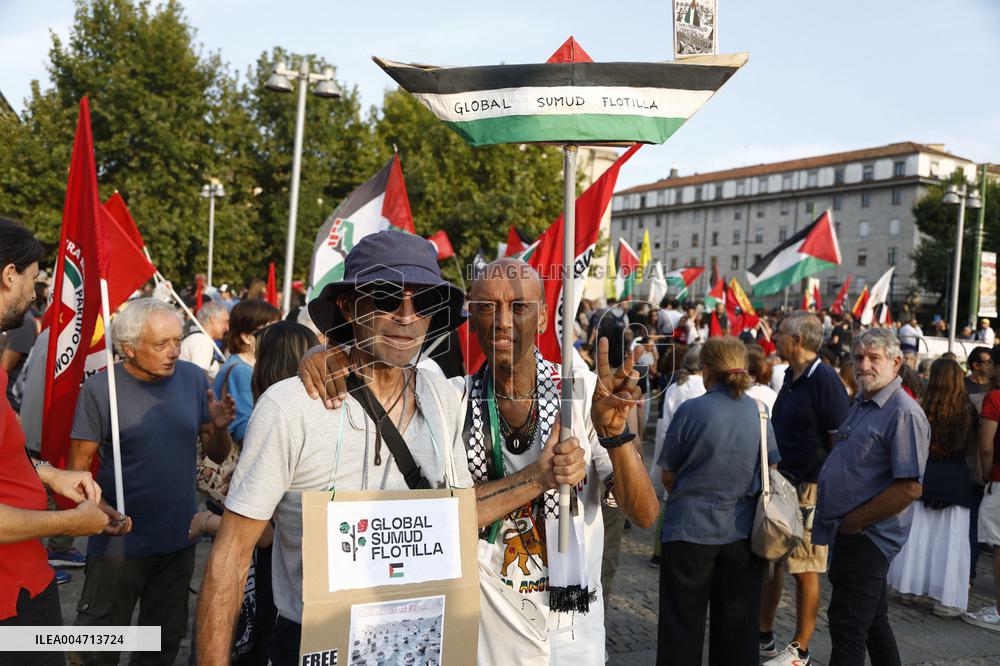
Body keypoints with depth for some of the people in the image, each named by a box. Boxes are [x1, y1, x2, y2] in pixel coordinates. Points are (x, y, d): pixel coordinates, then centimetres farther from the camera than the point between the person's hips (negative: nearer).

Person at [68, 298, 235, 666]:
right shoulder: (99, 389, -13)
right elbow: (78, 466, -8)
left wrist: (220, 427, -20)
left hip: (179, 539, 3)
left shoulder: (194, 379, -5)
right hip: (119, 541, -3)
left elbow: (218, 455, 1)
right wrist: (99, 507, -25)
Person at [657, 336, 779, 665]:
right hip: (742, 531, 4)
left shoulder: (691, 410, -13)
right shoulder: (759, 412, -1)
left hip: (690, 529, -3)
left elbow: (668, 475, -5)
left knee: (683, 626, 9)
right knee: (738, 626, 15)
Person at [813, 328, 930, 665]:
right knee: (873, 622, 21)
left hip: (867, 536, -9)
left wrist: (854, 521, -17)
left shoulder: (904, 413, -17)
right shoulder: (862, 404, 13)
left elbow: (910, 488, -23)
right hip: (850, 535, 9)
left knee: (848, 625, -2)